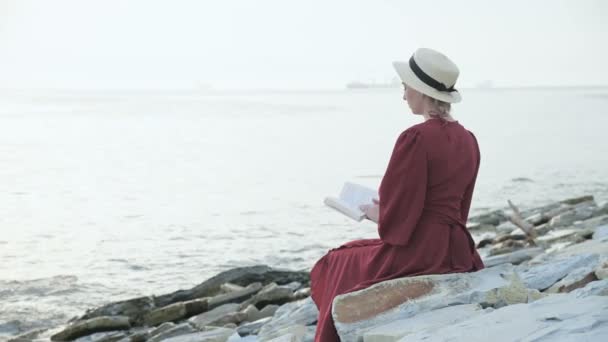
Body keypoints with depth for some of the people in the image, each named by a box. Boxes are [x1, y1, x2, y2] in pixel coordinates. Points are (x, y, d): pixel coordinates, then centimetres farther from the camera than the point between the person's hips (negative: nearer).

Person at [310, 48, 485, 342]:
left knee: (337, 266, 19)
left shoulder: (416, 138, -18)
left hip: (416, 252, -8)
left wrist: (375, 213, 4)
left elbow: (398, 215, -17)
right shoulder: (467, 140, 6)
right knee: (358, 254, 31)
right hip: (456, 249, 8)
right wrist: (387, 208, 16)